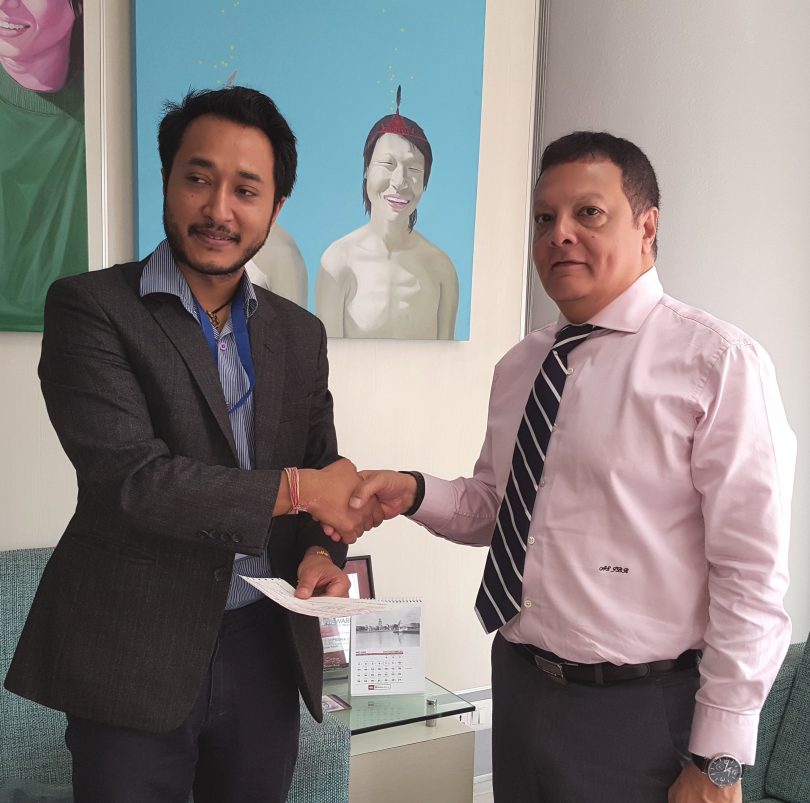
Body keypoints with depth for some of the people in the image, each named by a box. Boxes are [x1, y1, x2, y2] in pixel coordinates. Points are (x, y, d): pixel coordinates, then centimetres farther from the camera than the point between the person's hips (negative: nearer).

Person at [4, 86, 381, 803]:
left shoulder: (301, 334, 7)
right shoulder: (90, 306, -9)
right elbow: (127, 478, -19)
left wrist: (320, 550, -8)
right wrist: (296, 489, -16)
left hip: (266, 654, 5)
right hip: (134, 660, -4)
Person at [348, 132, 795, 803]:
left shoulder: (719, 363, -13)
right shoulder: (519, 366, 6)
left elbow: (752, 576, -14)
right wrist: (416, 493, -5)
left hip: (640, 713, -5)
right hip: (518, 688, 6)